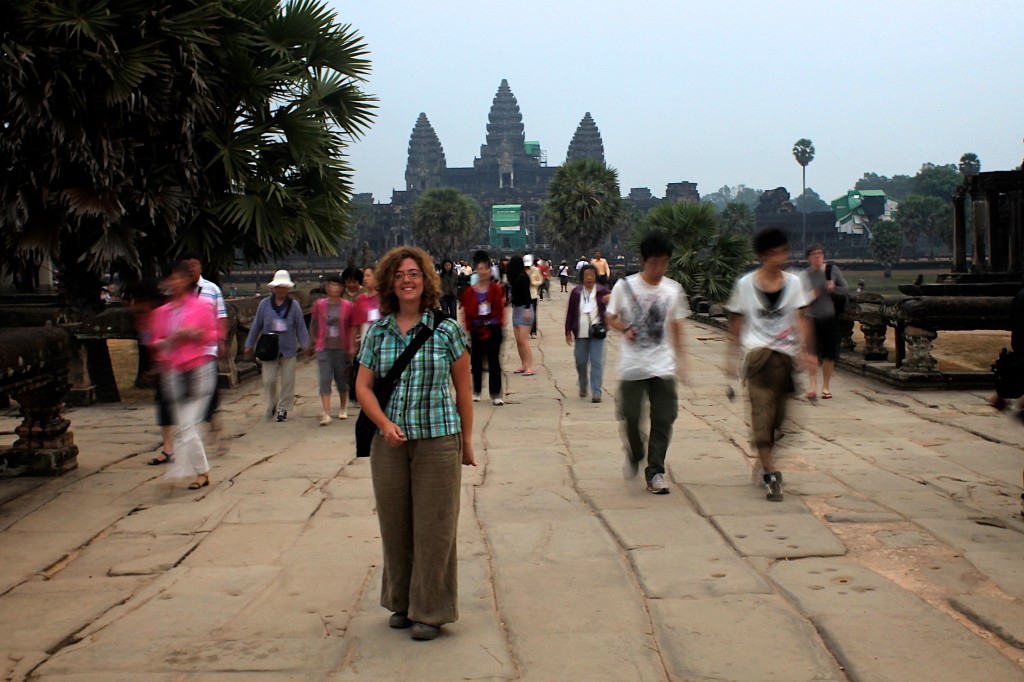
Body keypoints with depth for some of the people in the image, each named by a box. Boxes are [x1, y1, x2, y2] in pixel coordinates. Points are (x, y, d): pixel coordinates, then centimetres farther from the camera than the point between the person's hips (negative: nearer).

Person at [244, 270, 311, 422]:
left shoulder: (294, 305, 0)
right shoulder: (265, 304, 1)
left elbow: (301, 326, 2)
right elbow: (256, 325, 7)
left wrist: (305, 344, -7)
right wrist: (249, 345, 10)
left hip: (288, 349, 0)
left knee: (287, 380, 4)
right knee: (269, 380, -1)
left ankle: (283, 408, 19)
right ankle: (272, 404, 25)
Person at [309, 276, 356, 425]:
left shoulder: (347, 306, -3)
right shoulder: (319, 305, 1)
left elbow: (352, 327, 1)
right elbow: (313, 324, 11)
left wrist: (352, 346, -2)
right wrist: (314, 339, 6)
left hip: (341, 348, 0)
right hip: (324, 348, 0)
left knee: (341, 379, 12)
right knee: (325, 380, -8)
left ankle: (343, 408, 33)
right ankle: (326, 413, -12)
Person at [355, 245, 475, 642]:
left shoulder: (446, 330, -2)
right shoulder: (377, 333, 5)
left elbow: (463, 387, 3)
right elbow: (363, 386, 4)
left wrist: (466, 440, 6)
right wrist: (385, 424, -12)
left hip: (438, 440, -3)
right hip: (390, 441, 3)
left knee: (434, 527, 1)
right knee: (394, 524, 10)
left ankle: (431, 611, 14)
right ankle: (401, 603, 27)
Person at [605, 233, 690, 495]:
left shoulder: (673, 290, 3)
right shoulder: (624, 287, -4)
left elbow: (676, 326, 12)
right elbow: (611, 317, 5)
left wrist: (679, 360, 10)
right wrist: (625, 329, -15)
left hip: (663, 366, 2)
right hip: (632, 365, -2)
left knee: (663, 418, -2)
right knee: (630, 416, 0)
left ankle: (655, 472, 8)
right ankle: (634, 455, 29)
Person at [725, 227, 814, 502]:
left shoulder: (793, 282, 6)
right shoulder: (745, 284, 1)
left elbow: (801, 319, 0)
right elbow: (736, 323, 8)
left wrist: (806, 351, -13)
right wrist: (732, 357, 9)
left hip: (786, 355, 3)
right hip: (757, 352, -3)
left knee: (778, 414, 7)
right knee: (762, 409, -14)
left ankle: (764, 461, 29)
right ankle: (770, 472, -13)